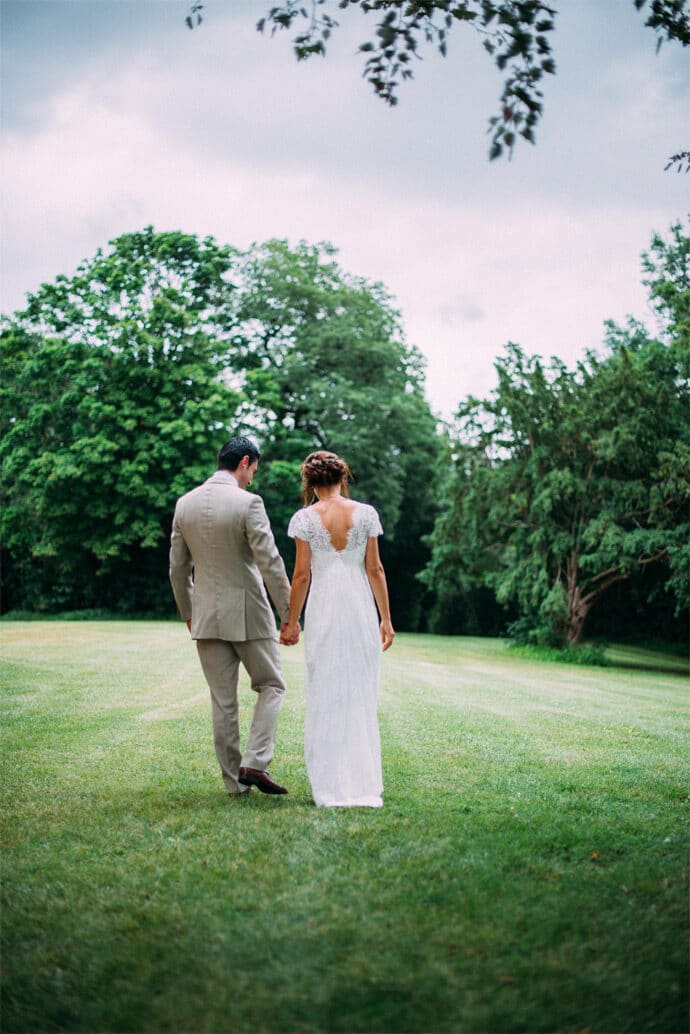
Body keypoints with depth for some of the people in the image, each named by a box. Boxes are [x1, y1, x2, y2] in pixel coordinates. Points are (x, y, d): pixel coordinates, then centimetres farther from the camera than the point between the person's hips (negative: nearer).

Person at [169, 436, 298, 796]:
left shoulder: (185, 503, 4)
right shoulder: (248, 503, -13)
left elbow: (177, 568, 10)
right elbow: (270, 564, -15)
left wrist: (187, 614, 21)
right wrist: (289, 614, -9)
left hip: (206, 616, 5)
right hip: (247, 613, -5)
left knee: (222, 700, 10)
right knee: (271, 686, 11)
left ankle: (234, 779, 14)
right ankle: (254, 762, -2)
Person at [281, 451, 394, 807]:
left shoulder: (304, 518, -4)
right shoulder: (366, 513, 0)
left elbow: (302, 575, -5)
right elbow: (375, 569, 0)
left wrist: (292, 621, 3)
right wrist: (386, 617, 6)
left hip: (323, 609, -1)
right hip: (361, 607, 1)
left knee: (326, 699, 7)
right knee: (360, 699, 9)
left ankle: (331, 788, 8)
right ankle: (364, 785, 10)